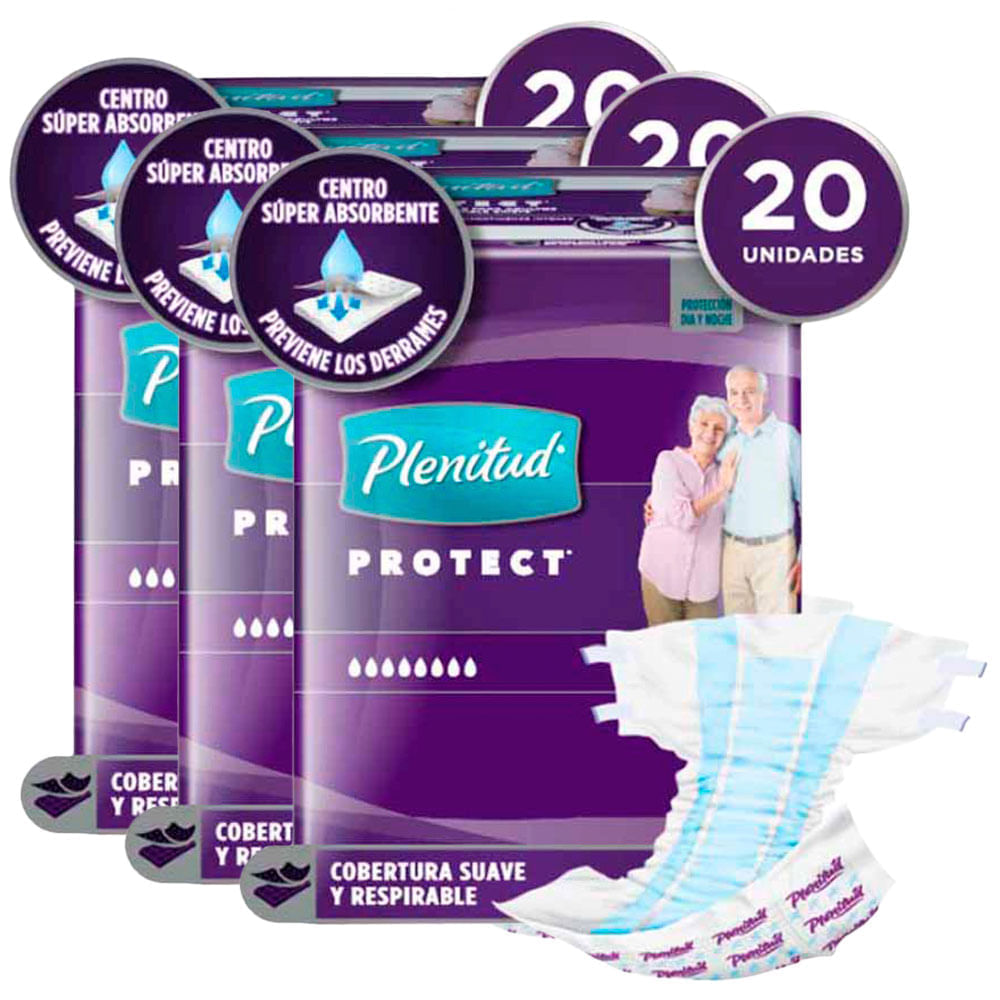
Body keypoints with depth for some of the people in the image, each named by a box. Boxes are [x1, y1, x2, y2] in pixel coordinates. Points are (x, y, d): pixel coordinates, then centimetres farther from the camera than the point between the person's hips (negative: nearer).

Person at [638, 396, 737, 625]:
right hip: (662, 574, -3)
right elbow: (682, 516, -15)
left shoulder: (725, 472, 8)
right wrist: (720, 489, -9)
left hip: (704, 583, 3)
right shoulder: (669, 461, -4)